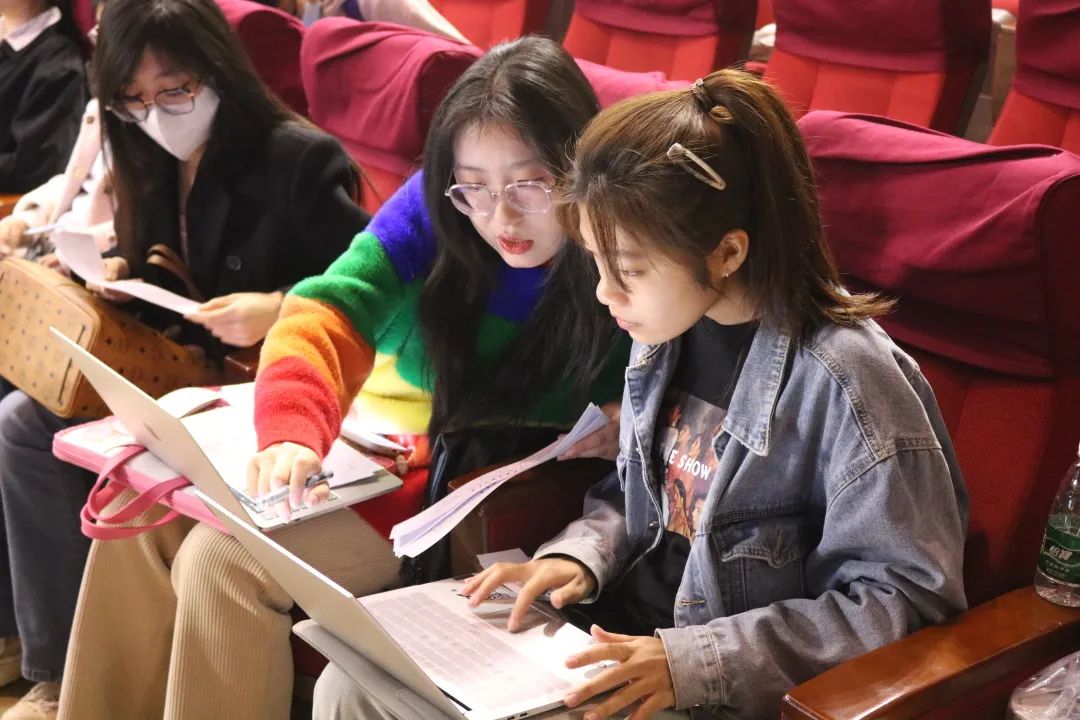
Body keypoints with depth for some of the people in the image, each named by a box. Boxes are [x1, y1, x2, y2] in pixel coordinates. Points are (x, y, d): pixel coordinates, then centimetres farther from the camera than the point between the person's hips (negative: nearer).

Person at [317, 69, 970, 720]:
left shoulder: (844, 380, -23)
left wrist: (693, 663, -24)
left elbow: (906, 597, -19)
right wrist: (581, 555, -6)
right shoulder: (670, 331, -1)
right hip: (623, 638, 7)